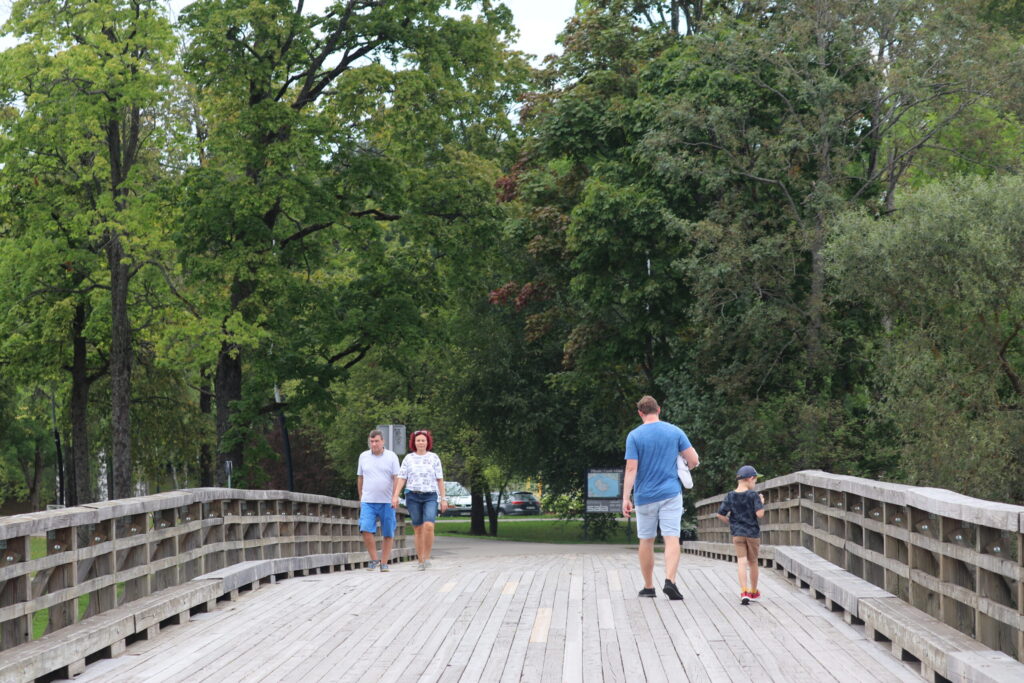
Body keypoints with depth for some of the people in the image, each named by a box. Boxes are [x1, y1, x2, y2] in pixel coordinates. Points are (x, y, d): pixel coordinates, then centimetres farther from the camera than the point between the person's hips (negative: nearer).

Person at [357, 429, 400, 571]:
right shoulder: (363, 456, 8)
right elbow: (360, 478, 16)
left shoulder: (391, 457, 0)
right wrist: (360, 498, 15)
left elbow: (397, 478, -4)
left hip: (387, 502, -1)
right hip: (368, 501, 1)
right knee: (366, 530, -14)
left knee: (388, 534, 1)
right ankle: (374, 560, -1)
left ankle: (384, 563, 10)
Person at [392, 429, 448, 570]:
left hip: (430, 496, -1)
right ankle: (421, 561, 10)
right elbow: (401, 478, 3)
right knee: (418, 529, 3)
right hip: (413, 496, 1)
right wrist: (395, 496, -9)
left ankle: (427, 557, -8)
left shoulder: (434, 457, 5)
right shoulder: (408, 458, 7)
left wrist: (443, 499, 1)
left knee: (429, 526, -21)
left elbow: (440, 479, 5)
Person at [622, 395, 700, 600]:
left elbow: (631, 469, -11)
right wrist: (685, 467, 22)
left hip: (645, 497, 0)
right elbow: (694, 460, -1)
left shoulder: (634, 436, -5)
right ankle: (670, 580, -23)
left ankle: (648, 587, 18)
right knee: (672, 539, -5)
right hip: (671, 494, 0)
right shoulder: (675, 432, 0)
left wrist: (625, 498, -10)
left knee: (646, 541, 11)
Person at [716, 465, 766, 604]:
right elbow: (759, 514, -19)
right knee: (753, 562, 14)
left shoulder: (730, 496, 0)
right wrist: (761, 503, 0)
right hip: (752, 532, -2)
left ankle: (744, 592, -21)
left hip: (737, 533, 2)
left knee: (742, 562, -5)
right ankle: (753, 592, 28)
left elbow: (720, 515, 0)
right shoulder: (753, 495, -10)